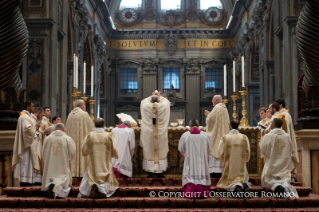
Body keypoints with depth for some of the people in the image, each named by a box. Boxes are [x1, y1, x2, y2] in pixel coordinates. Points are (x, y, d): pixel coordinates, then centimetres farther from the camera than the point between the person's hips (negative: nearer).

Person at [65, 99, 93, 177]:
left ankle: (73, 171, 9)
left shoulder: (70, 114, 8)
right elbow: (90, 127, -6)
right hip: (82, 139, -6)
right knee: (81, 154, -3)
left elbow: (67, 129, 13)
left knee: (73, 156, 8)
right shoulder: (84, 114, -9)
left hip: (72, 138, 6)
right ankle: (82, 171, -4)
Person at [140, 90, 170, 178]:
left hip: (148, 133, 0)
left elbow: (144, 101, 16)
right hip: (160, 133, 0)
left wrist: (152, 96, 25)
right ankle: (159, 172, 11)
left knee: (149, 152, 7)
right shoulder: (163, 106, -8)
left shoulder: (145, 106, -8)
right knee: (160, 153, 8)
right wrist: (160, 96, 27)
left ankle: (151, 172, 9)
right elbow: (167, 101, 15)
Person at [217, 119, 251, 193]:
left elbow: (220, 155, -2)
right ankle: (245, 185, -17)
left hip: (229, 167, -2)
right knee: (244, 180, 18)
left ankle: (236, 186, -25)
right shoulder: (244, 138, 0)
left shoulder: (224, 138, -5)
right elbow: (248, 154, 5)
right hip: (242, 167, 2)